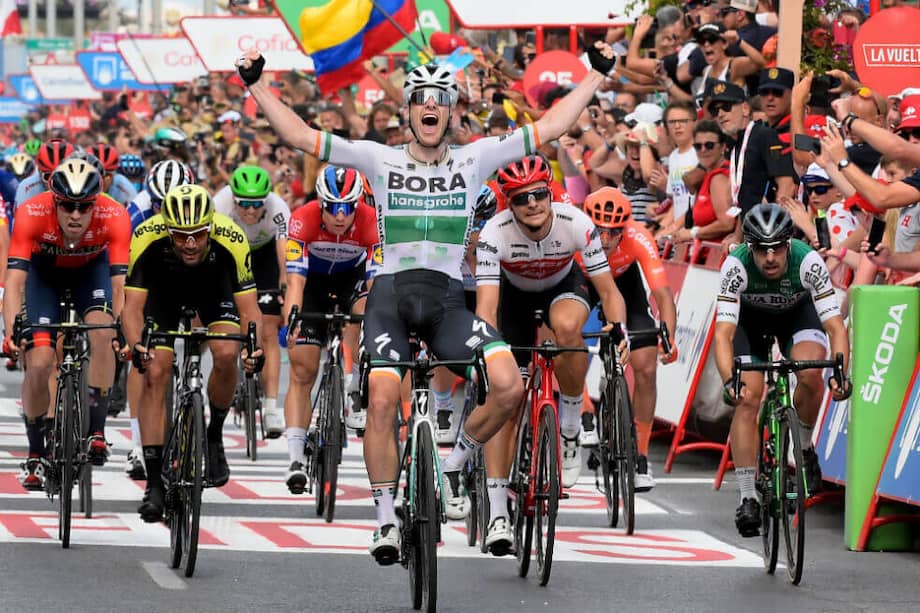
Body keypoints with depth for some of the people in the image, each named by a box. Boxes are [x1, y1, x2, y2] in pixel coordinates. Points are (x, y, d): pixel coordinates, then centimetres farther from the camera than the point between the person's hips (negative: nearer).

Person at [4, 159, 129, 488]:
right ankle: (36, 454, 6)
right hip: (44, 270, 0)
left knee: (103, 333, -28)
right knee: (38, 364, -13)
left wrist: (124, 332, -51)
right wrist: (11, 332, -53)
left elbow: (120, 284, -38)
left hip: (91, 268, 0)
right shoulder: (31, 214, -37)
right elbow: (15, 281, -40)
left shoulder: (114, 217, -35)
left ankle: (96, 432, -17)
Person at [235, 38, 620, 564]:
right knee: (382, 402, -20)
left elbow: (550, 128, 5)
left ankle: (455, 465, 6)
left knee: (510, 387, -22)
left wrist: (597, 75, 4)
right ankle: (386, 521, -4)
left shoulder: (474, 160, 7)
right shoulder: (381, 160, 5)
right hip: (391, 295, -1)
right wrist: (258, 85, -3)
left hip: (448, 299, 1)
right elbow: (300, 135, 2)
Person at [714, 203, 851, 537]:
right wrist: (729, 380, -55)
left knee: (810, 373, -28)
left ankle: (804, 448, -1)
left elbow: (835, 324, -36)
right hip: (750, 318, 0)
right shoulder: (736, 265, -36)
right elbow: (723, 332, -39)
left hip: (797, 312, 0)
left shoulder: (808, 261, -35)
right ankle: (748, 498, -10)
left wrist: (840, 373, -52)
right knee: (747, 398, -16)